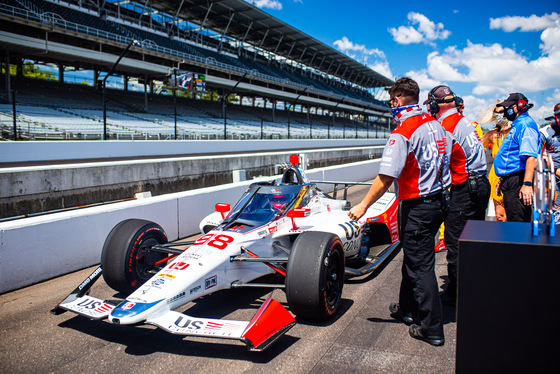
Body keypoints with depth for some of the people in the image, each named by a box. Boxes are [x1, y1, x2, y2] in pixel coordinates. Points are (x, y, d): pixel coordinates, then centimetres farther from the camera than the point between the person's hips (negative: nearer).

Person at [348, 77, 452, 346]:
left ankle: (431, 329, 13)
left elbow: (386, 178, -22)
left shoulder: (402, 132, -18)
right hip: (439, 200, 9)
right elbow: (445, 160, 16)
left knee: (420, 266, 2)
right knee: (414, 259, 22)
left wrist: (363, 206, -13)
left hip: (417, 207, -9)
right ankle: (407, 309, 38)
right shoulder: (437, 125, 7)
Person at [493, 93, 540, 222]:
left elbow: (531, 156, -24)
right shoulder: (517, 125, 22)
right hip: (511, 182, 11)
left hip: (517, 183, -11)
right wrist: (502, 179, 29)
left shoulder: (526, 125, -12)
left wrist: (527, 184, -32)